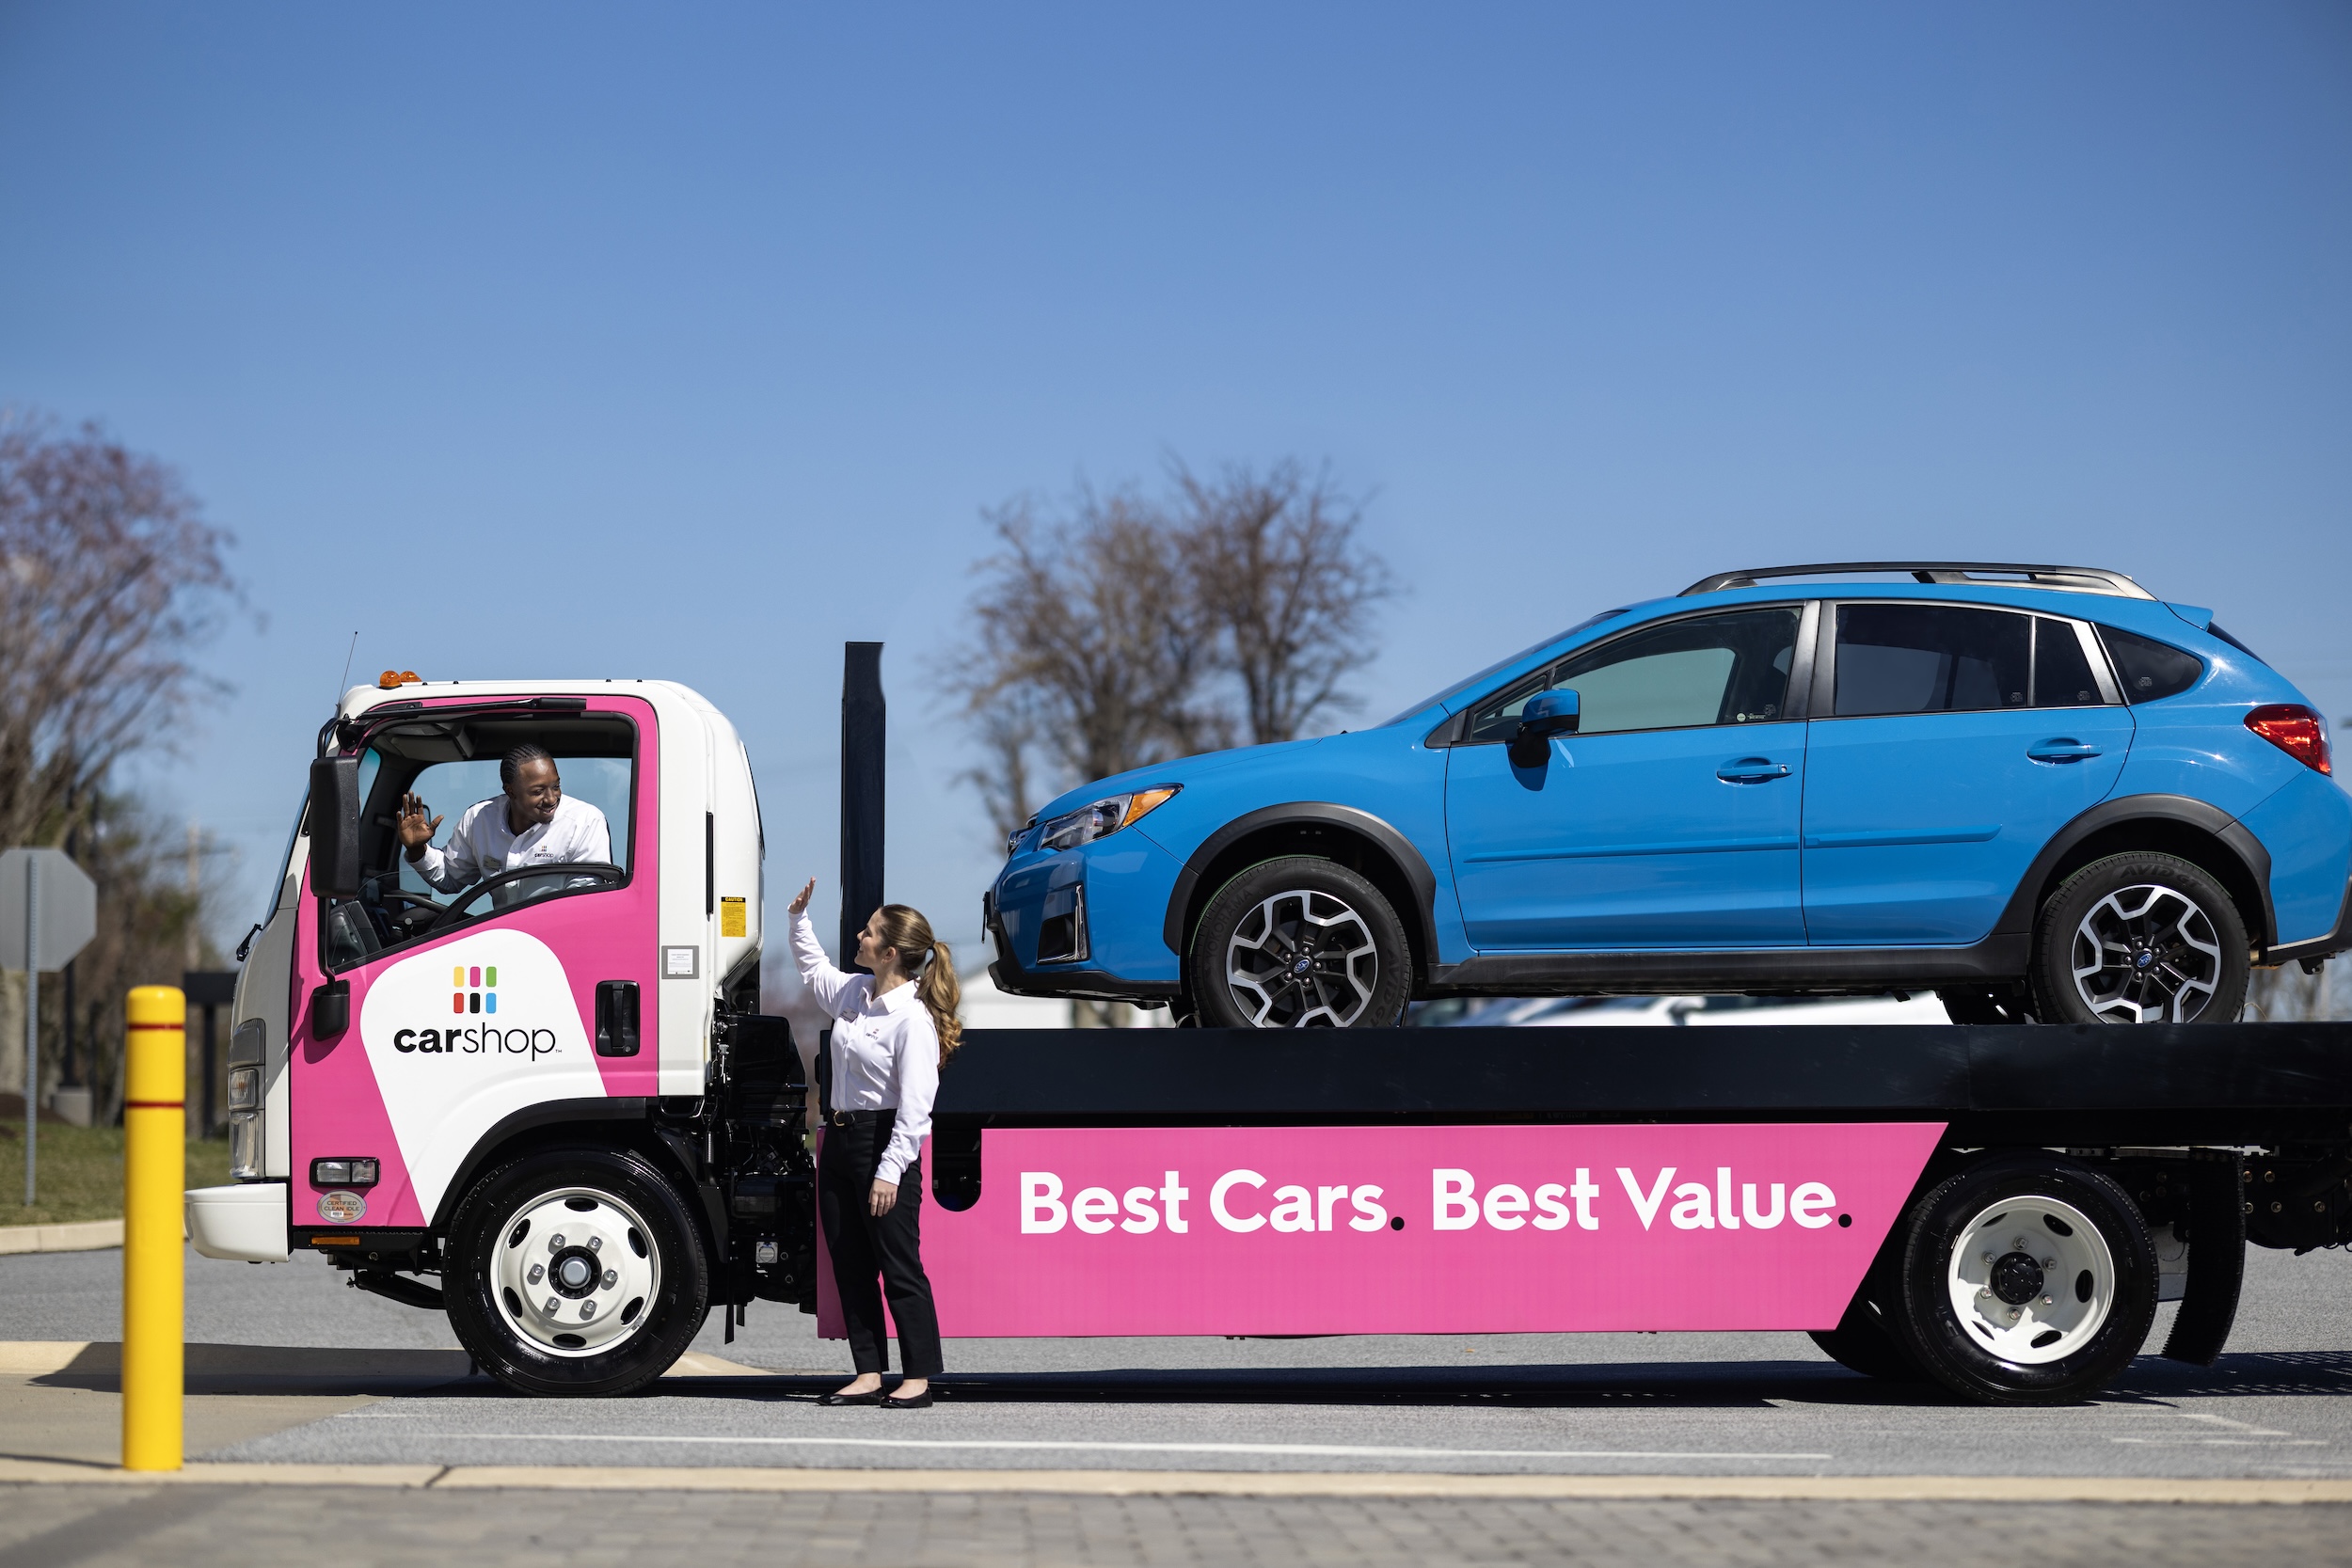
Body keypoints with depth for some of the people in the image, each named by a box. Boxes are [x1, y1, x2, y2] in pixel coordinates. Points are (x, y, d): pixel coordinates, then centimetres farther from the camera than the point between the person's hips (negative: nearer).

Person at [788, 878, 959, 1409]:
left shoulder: (913, 1018, -16)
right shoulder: (853, 993, 10)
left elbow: (915, 1107, -19)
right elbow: (814, 969, 35)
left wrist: (890, 1171, -22)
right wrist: (799, 917, 26)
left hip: (883, 1143, -9)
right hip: (840, 1140, 9)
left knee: (900, 1266, -4)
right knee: (850, 1265, 8)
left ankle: (918, 1378, 2)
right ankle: (869, 1374, 13)